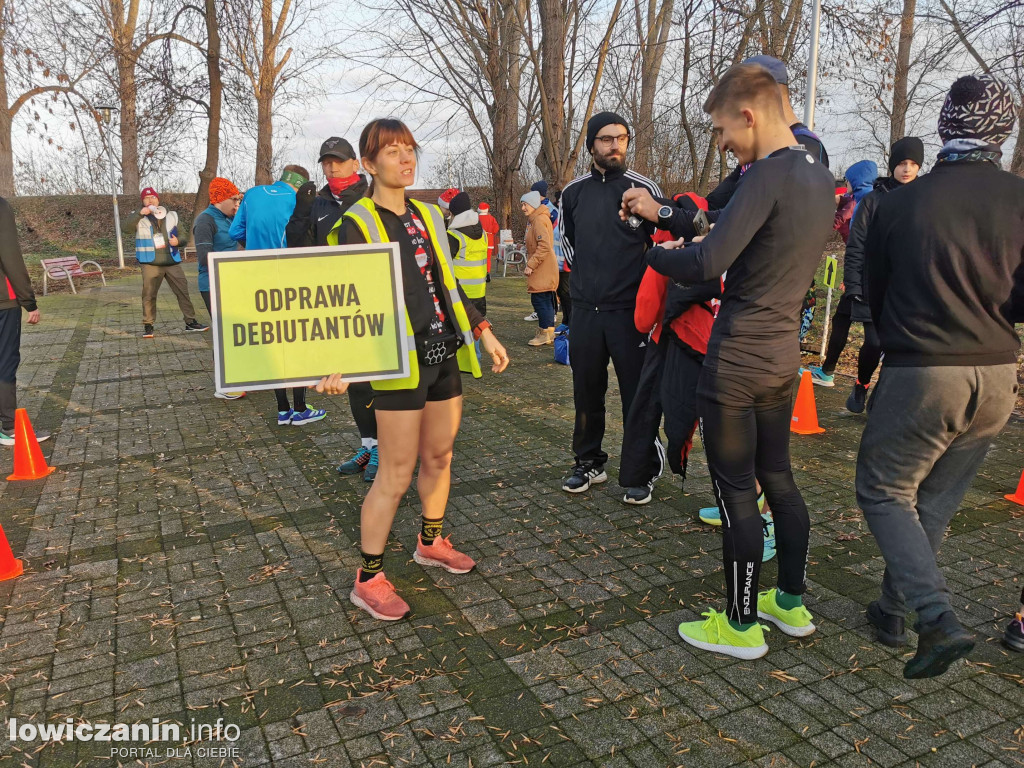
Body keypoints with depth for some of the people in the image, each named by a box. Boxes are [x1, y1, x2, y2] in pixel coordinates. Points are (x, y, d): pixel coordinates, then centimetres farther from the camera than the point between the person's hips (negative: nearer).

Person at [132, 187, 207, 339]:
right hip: (150, 264, -2)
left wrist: (178, 241, -9)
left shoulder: (172, 216, 14)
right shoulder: (139, 217, 6)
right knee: (149, 295, -1)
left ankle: (190, 322, 9)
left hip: (172, 262, 2)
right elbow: (127, 226, -14)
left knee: (183, 291, 2)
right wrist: (140, 214, -28)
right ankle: (148, 326, 7)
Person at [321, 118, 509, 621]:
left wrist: (483, 332, 15)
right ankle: (368, 581, 12)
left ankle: (431, 543, 38)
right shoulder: (357, 224, -6)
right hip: (401, 362, -7)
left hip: (443, 355, 7)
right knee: (396, 475, -3)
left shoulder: (428, 216, 14)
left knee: (439, 457, 17)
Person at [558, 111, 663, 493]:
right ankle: (589, 462, 25)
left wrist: (641, 283, 0)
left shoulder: (644, 188, -2)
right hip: (585, 308, 4)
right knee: (587, 389, 11)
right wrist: (583, 273, 14)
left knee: (637, 393, 1)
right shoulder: (574, 192, 7)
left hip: (629, 309, -3)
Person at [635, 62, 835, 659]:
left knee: (736, 490, 3)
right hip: (785, 354, 9)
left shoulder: (769, 174, -18)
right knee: (778, 477, 19)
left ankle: (742, 626, 17)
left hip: (737, 359, -9)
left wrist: (651, 252, -6)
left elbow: (706, 263, -26)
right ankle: (791, 603, 34)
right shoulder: (822, 178, 10)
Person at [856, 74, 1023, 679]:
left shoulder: (901, 202, -7)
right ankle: (893, 611, 29)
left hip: (919, 374, -4)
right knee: (936, 504, 17)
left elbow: (875, 294, 5)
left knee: (884, 493, 10)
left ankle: (939, 618, -5)